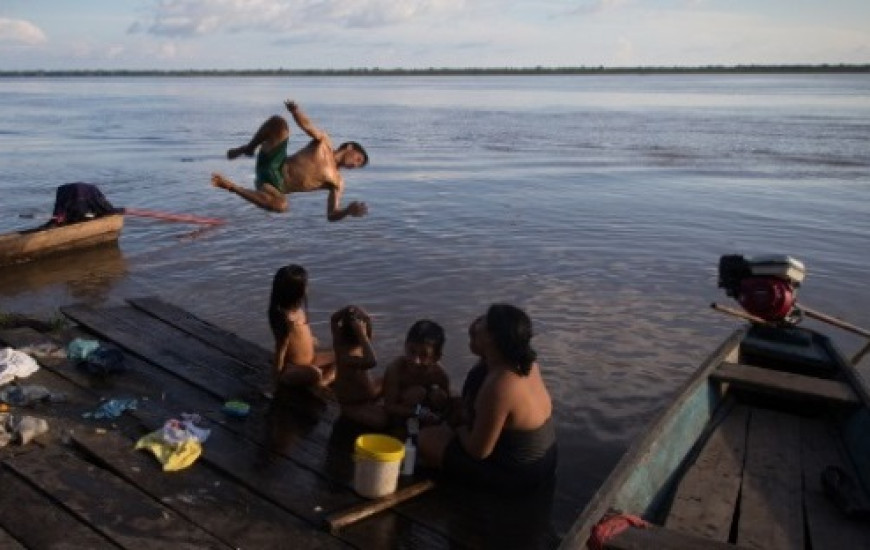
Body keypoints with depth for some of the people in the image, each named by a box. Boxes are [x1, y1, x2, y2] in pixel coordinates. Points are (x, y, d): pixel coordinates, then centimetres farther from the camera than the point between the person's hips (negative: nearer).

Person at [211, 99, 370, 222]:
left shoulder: (337, 182, 10)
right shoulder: (324, 142, 10)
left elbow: (332, 215, 4)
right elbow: (306, 124, -6)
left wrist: (349, 210, -20)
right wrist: (295, 111, -31)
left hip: (277, 186, 1)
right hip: (273, 165, -1)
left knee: (281, 206, -40)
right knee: (278, 122, -23)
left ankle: (232, 187, -18)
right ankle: (248, 149, 4)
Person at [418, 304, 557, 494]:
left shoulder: (497, 387, -33)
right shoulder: (528, 365, -7)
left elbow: (478, 451, -23)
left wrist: (461, 429, -5)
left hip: (515, 474, -9)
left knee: (425, 438, -2)